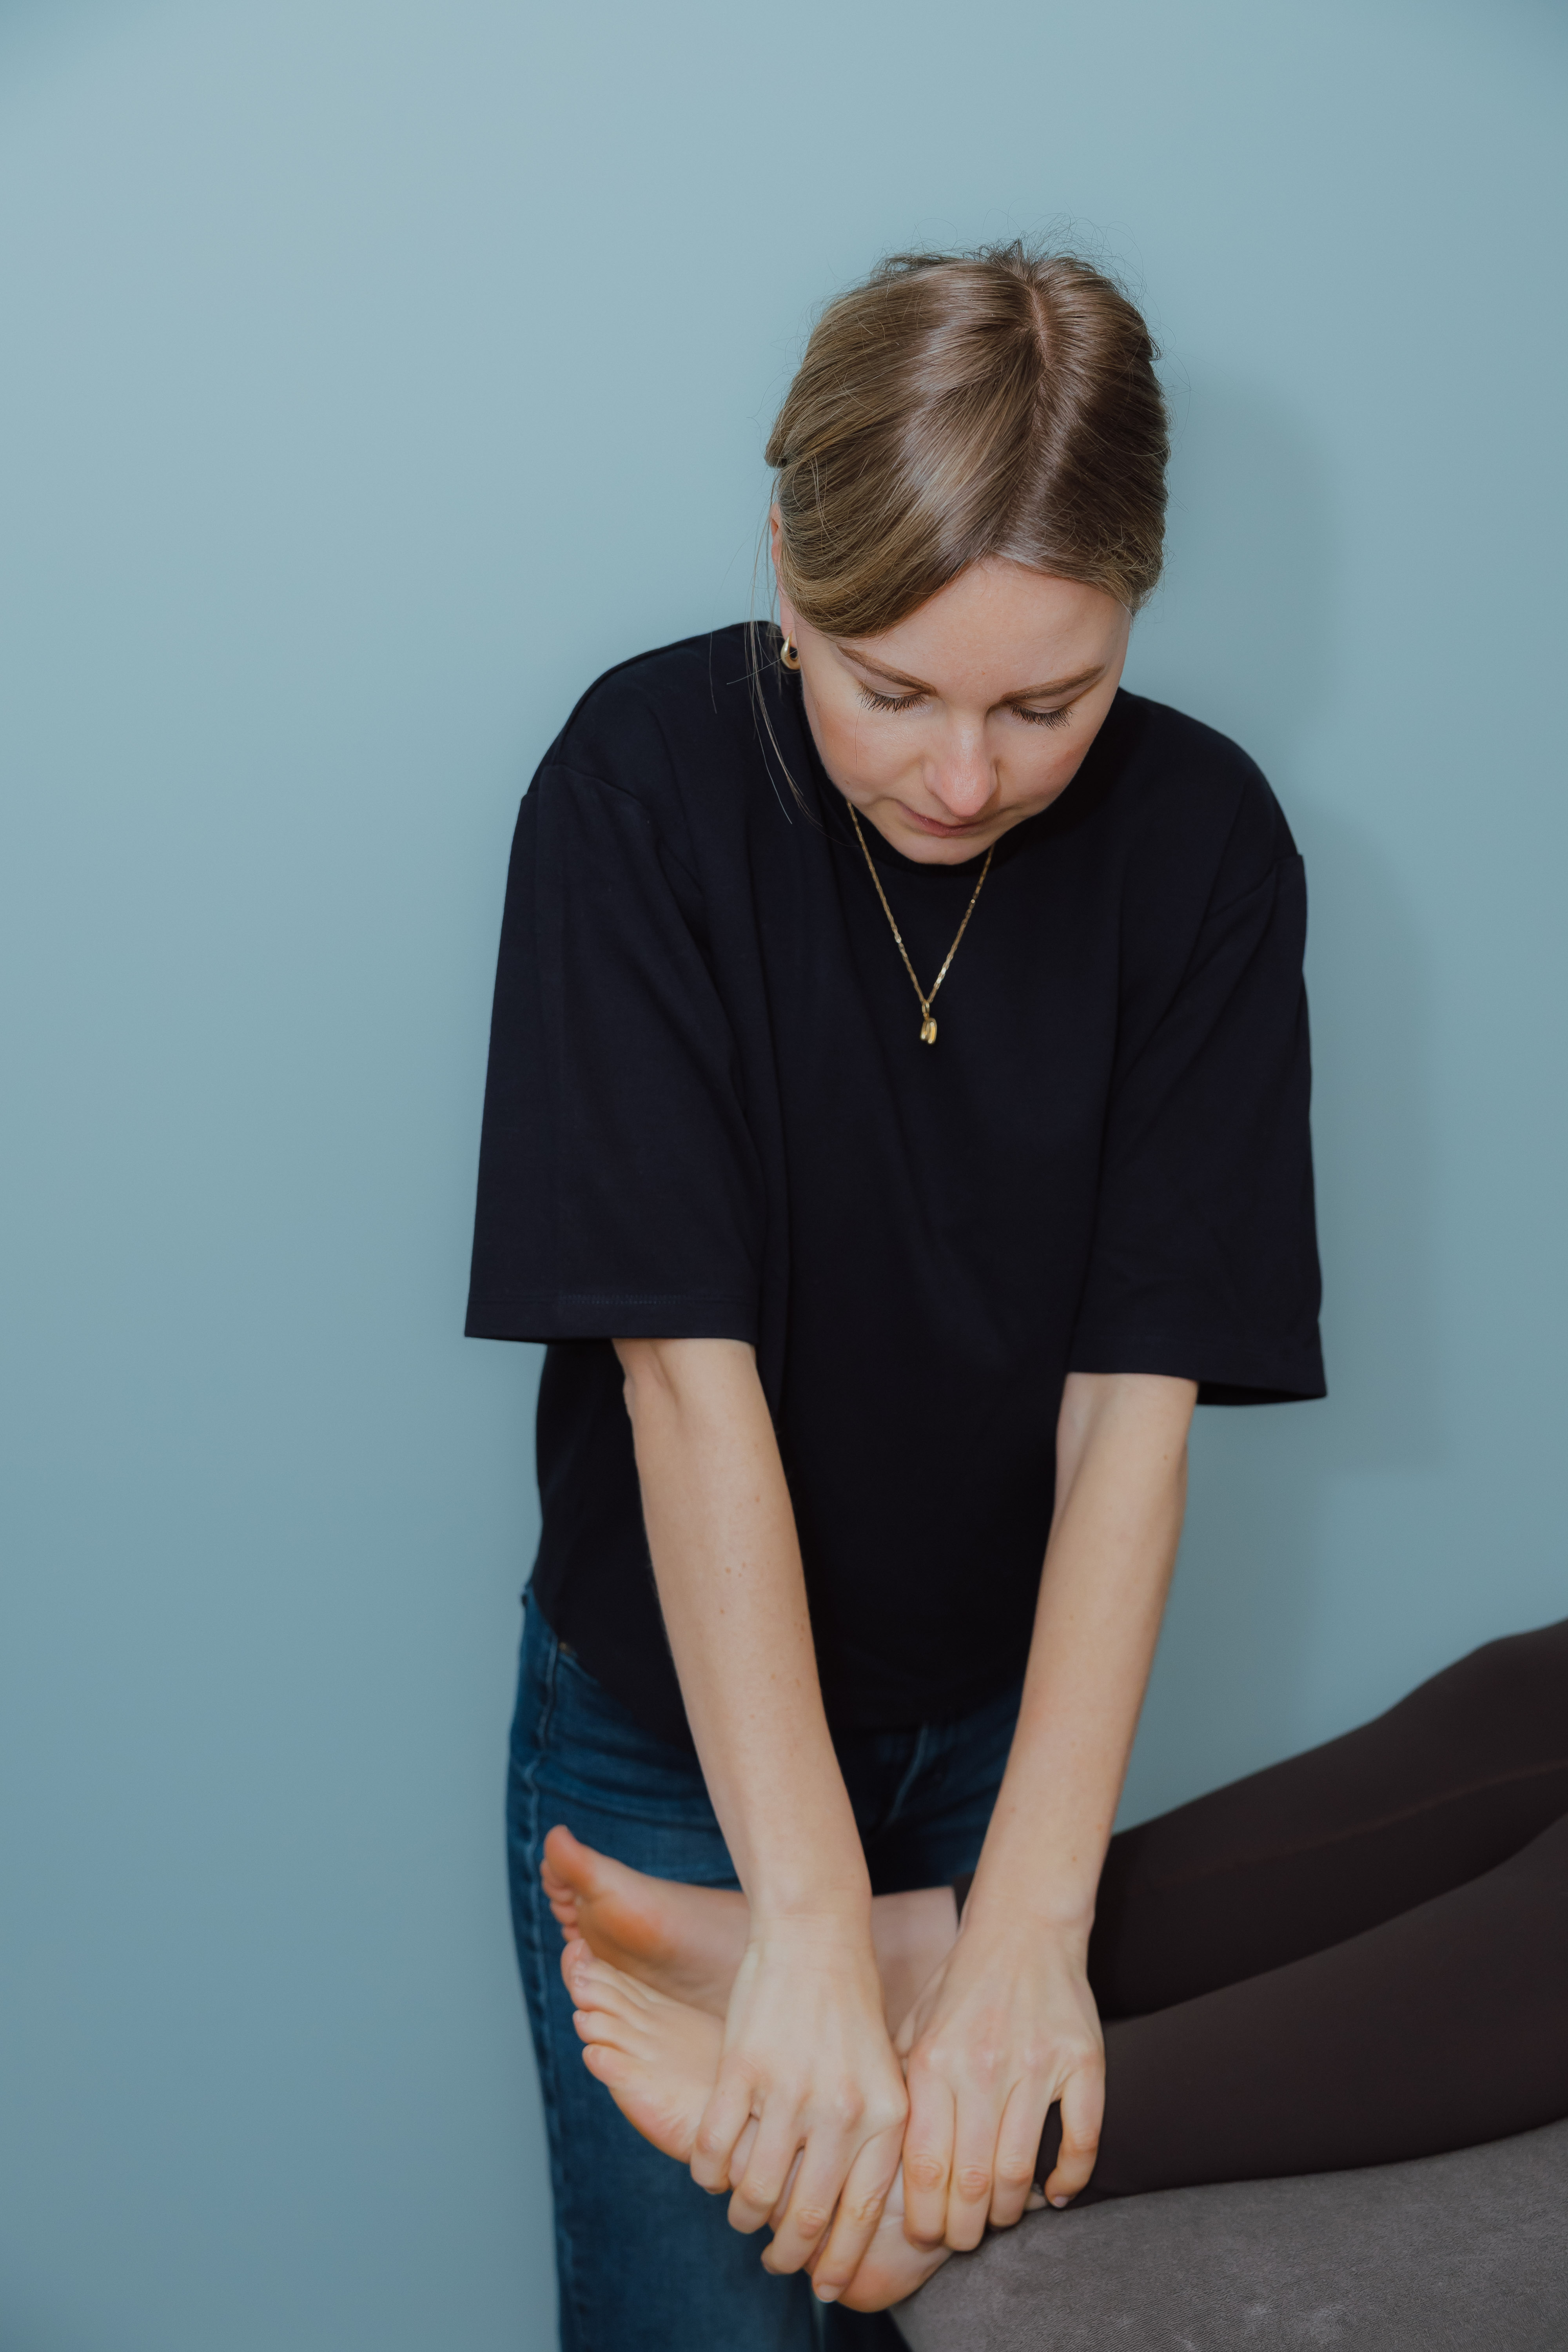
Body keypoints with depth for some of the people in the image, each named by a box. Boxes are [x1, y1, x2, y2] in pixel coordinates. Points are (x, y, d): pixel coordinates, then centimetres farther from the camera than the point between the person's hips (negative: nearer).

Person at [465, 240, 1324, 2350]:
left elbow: (1138, 1401, -16)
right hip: (675, 1723, -2)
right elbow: (688, 1367, -23)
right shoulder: (648, 779, -19)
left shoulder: (1204, 847, -13)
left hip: (1007, 1708, 2)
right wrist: (811, 1916, -27)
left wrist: (1027, 1926, -24)